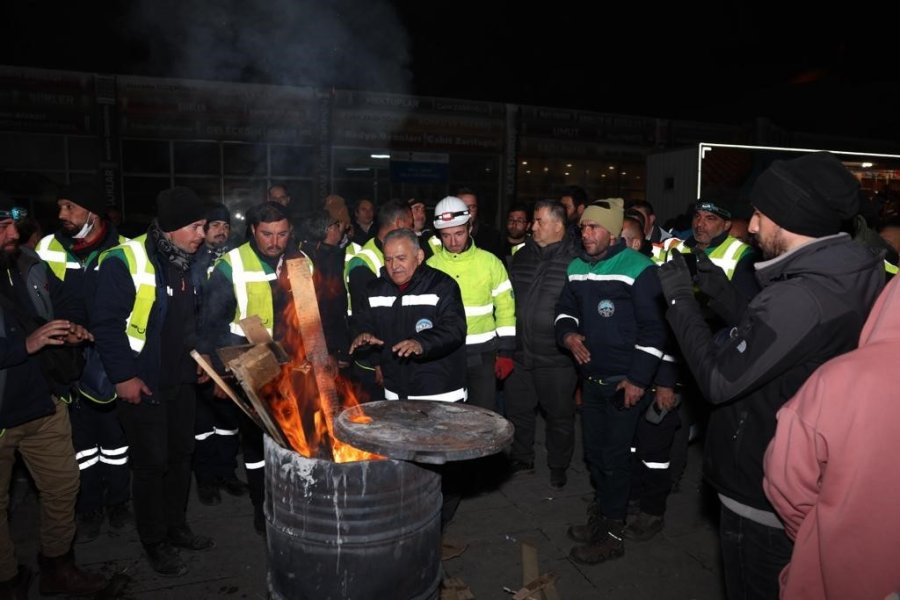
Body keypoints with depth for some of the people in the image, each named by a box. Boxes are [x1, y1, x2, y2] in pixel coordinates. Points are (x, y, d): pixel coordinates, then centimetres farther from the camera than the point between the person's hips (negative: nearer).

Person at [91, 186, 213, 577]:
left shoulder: (187, 263, 7)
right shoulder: (124, 262, -17)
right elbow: (106, 323, -18)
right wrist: (123, 376, -17)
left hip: (182, 380, 7)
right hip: (141, 384, -7)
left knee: (181, 456, 16)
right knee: (151, 464, 5)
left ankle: (177, 527, 34)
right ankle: (154, 543, 22)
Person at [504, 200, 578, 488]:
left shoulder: (576, 260, -13)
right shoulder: (521, 256, 7)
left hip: (557, 358, -5)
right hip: (520, 353, 6)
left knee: (559, 416, 12)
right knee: (518, 410, 18)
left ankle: (558, 466, 33)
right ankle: (521, 460, 39)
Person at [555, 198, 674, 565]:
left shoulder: (638, 269, -13)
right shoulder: (577, 267, 9)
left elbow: (654, 328, -14)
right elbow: (565, 308, 19)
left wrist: (639, 378, -16)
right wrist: (568, 333, -4)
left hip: (625, 381, -7)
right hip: (590, 375, 7)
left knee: (614, 456, 0)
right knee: (593, 451, 17)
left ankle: (612, 534, 16)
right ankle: (600, 516, 36)